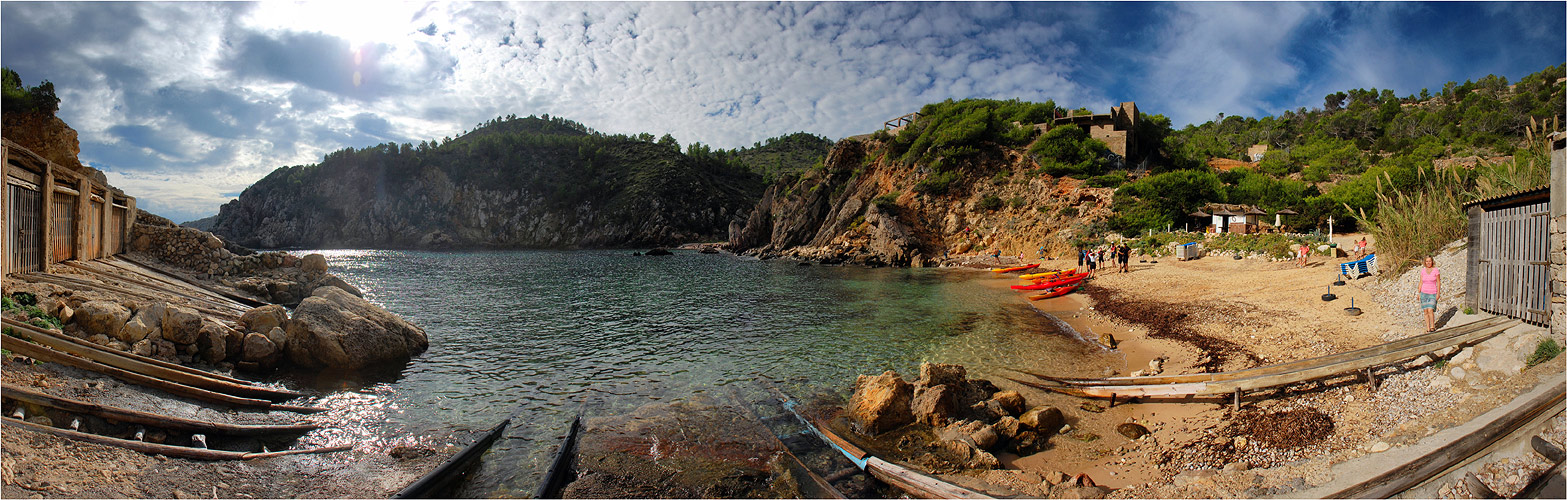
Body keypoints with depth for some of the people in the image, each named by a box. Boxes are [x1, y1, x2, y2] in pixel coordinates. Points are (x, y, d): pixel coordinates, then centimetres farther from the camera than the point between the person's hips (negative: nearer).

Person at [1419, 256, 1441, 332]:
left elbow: (1438, 282, -5)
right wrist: (1419, 293, 5)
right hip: (1424, 293, 3)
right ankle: (1428, 328, 8)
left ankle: (1432, 326, 1)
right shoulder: (1423, 270, 3)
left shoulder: (1436, 270, -5)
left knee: (1430, 310, -14)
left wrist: (1438, 293, -10)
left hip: (1433, 293, -3)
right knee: (1426, 311, 3)